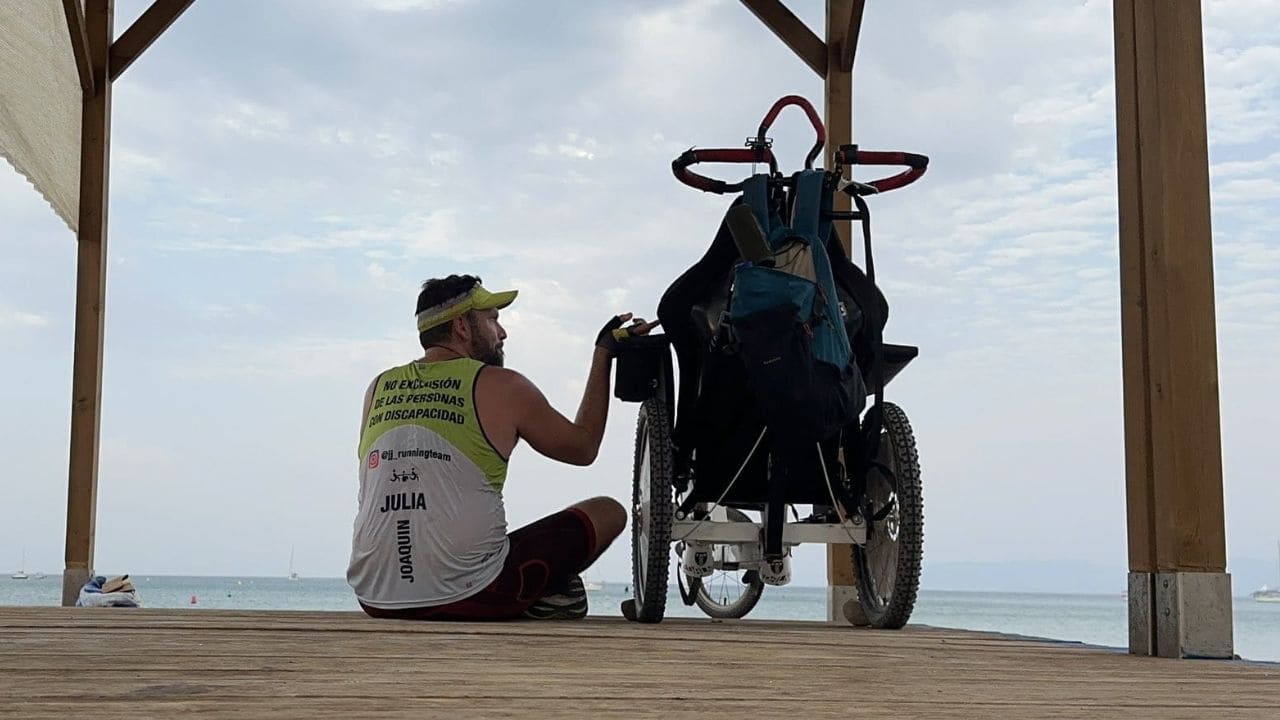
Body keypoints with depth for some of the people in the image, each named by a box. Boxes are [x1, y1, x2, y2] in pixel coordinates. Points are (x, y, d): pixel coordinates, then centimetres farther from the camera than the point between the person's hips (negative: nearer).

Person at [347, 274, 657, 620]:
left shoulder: (378, 388, 12)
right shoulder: (502, 386, 0)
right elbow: (584, 447, 15)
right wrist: (603, 355, 24)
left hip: (375, 598, 4)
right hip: (467, 596, -4)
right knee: (608, 512, 10)